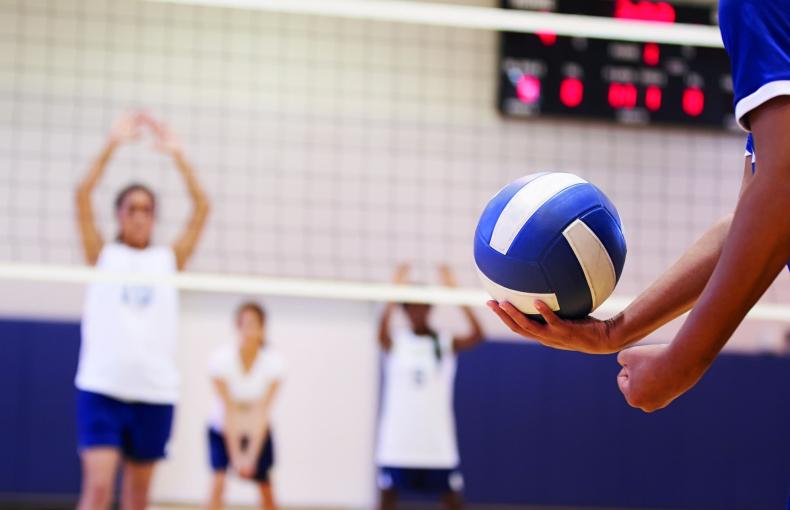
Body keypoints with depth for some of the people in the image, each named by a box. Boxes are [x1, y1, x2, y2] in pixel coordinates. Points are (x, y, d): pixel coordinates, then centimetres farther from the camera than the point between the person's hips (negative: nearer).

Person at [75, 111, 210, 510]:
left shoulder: (169, 259, 11)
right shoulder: (103, 255, 7)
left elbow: (201, 209, 2)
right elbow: (83, 196, -4)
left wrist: (177, 155, -4)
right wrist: (113, 145, -9)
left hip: (155, 390, 2)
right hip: (102, 386, -2)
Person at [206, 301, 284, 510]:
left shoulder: (273, 361, -22)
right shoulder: (221, 359, -25)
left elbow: (262, 413, -22)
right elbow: (229, 411, -24)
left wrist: (252, 456, -26)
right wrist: (235, 456, -25)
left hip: (258, 431, 2)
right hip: (224, 430, -2)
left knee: (266, 488, 0)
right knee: (218, 482, -20)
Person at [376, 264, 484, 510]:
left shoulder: (445, 342, 3)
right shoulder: (395, 341, 1)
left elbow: (477, 335, -16)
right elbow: (382, 332, -24)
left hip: (438, 442, 0)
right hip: (398, 440, 0)